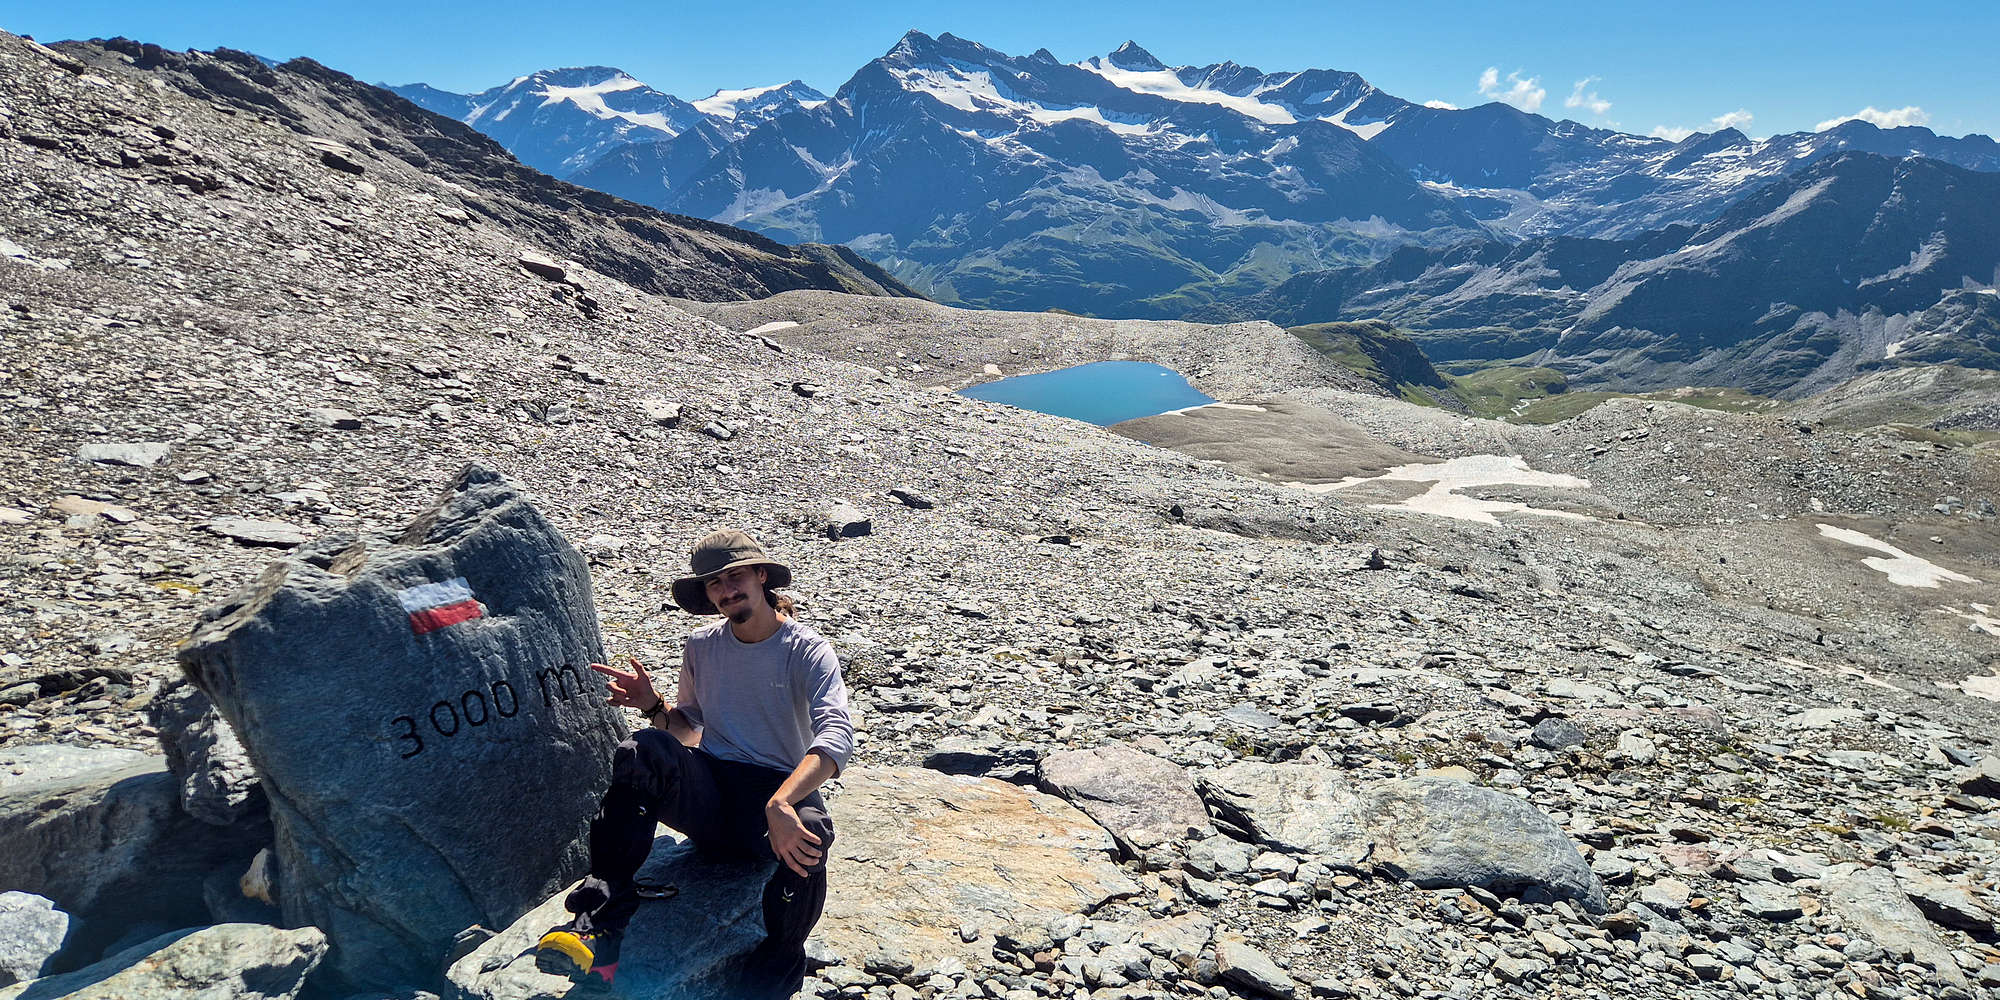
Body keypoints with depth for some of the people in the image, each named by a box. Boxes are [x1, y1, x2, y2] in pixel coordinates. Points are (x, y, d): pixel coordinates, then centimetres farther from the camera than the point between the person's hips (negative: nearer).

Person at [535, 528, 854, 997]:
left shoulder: (807, 651, -6)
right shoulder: (701, 647, 9)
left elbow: (837, 734, -23)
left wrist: (782, 803, -41)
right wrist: (653, 707, -3)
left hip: (778, 788, -3)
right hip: (708, 791, 3)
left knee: (808, 832, -39)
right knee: (645, 748, -28)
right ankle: (604, 916, -25)